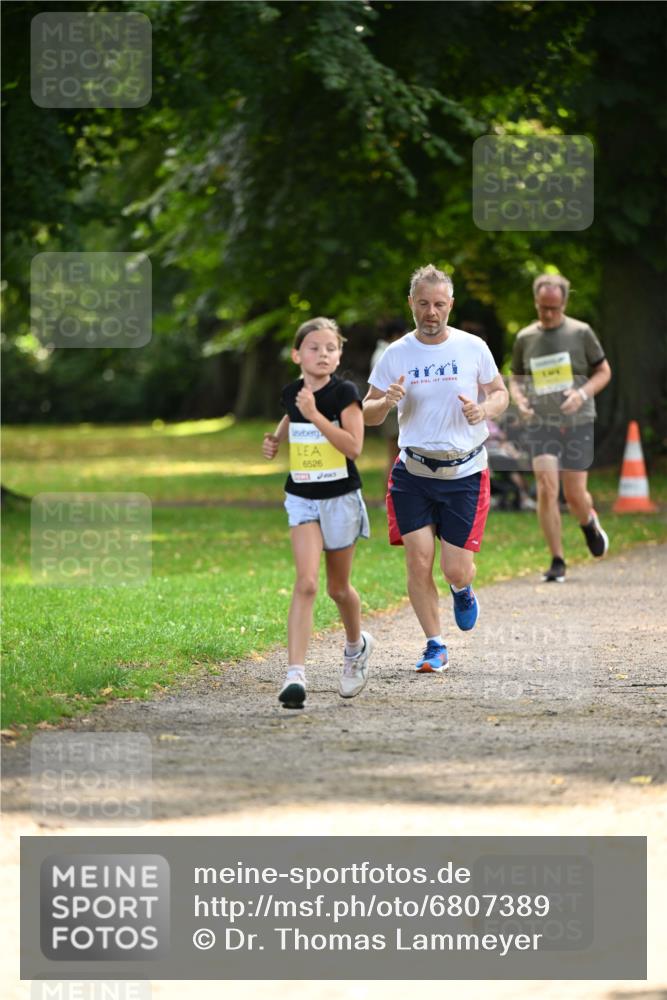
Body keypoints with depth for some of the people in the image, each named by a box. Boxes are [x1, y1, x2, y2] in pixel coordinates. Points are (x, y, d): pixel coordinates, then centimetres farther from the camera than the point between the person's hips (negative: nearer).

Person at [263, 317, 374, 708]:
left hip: (341, 498, -2)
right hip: (302, 499, 2)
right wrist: (276, 439, 8)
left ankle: (357, 646, 44)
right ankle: (296, 673, -22)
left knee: (338, 587, 13)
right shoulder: (292, 393, 2)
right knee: (306, 583, -15)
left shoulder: (345, 393, -11)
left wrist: (315, 415, -26)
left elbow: (354, 446, -22)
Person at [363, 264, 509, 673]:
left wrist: (484, 410, -13)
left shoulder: (473, 348, -2)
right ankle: (435, 647, 8)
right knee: (418, 562, -7)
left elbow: (500, 393, 10)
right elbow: (368, 413, 4)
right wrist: (386, 402, -19)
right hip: (413, 473, 1)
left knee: (455, 570, -4)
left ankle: (464, 590, 34)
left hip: (465, 473, -1)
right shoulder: (396, 354, -1)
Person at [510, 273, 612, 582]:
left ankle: (589, 523, 37)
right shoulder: (525, 338, 7)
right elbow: (516, 378, 18)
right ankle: (557, 561, -7)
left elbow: (604, 372, 6)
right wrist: (520, 400, -5)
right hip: (540, 423, 1)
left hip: (577, 422, -1)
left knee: (575, 496, 0)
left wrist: (583, 394, -13)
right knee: (547, 489, -14)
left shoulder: (581, 333, 1)